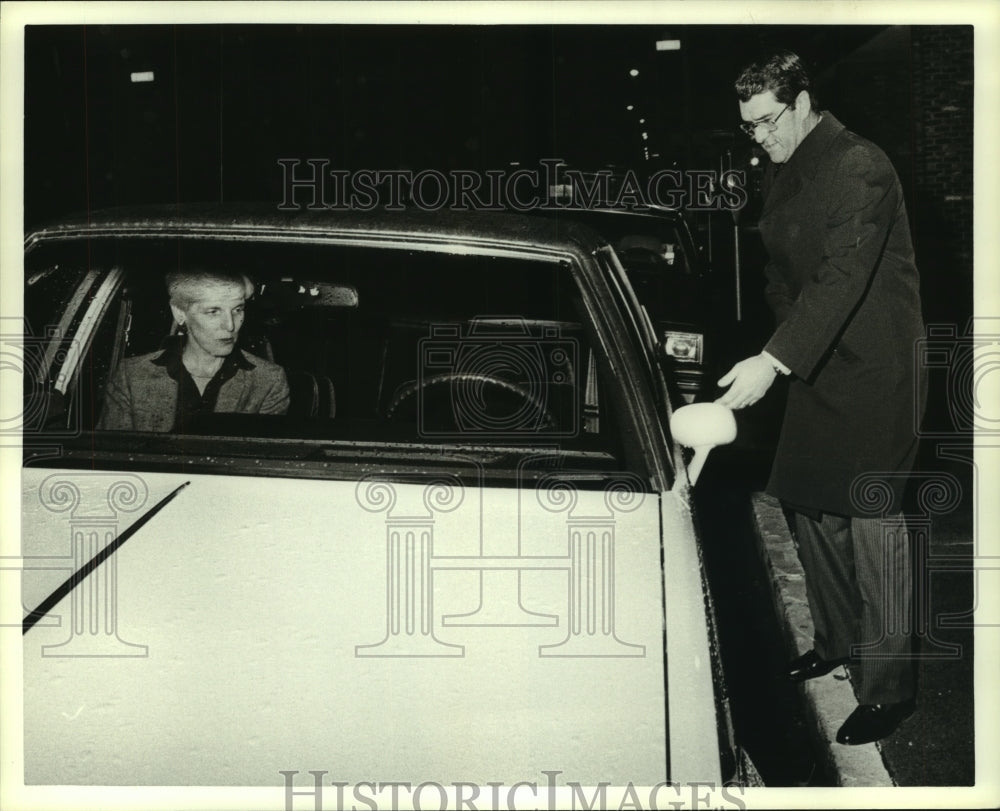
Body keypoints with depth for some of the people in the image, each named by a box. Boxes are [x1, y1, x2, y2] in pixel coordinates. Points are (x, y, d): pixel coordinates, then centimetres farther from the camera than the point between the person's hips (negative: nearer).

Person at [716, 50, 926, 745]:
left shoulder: (861, 169, -20)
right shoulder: (783, 173, 10)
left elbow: (843, 278, -30)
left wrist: (773, 362, -37)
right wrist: (781, 355, 4)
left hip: (875, 369, -9)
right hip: (815, 366, 9)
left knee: (870, 515, -9)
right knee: (807, 503, 14)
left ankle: (890, 685, -1)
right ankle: (838, 641, 32)